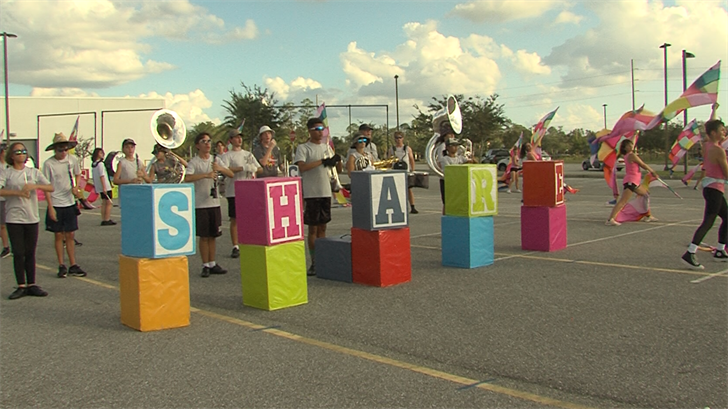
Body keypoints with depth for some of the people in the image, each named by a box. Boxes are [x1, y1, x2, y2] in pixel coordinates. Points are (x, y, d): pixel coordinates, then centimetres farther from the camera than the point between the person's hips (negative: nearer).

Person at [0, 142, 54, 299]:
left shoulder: (34, 172, 8)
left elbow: (50, 188, -1)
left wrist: (34, 186, -16)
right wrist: (18, 193, -22)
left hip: (32, 217, 2)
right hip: (14, 218, -2)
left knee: (30, 253, 7)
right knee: (18, 253, -1)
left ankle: (31, 285, 14)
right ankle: (21, 286, 7)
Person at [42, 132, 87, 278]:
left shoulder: (73, 159, 0)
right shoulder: (48, 164, -9)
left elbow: (77, 175, 18)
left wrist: (75, 187, -3)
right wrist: (50, 207, -11)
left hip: (70, 203, 3)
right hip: (56, 204, -3)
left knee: (70, 235, 7)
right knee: (58, 235, 5)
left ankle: (73, 266, 13)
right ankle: (62, 266, 14)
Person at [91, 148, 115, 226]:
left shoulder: (93, 164, 12)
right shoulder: (100, 164, -15)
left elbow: (94, 177, 17)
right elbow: (101, 176, -20)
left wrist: (95, 187, 22)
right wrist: (104, 187, -22)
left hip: (99, 187, 9)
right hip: (106, 186, -9)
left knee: (104, 203, 12)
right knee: (109, 203, -5)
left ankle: (103, 220, 11)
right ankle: (107, 220, -7)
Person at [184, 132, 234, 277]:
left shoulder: (215, 160, 10)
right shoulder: (194, 162, -6)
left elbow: (231, 174, 3)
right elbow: (187, 178, -23)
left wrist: (220, 168, -16)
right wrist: (206, 174, -31)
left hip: (214, 203, 5)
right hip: (200, 204, -5)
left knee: (213, 235, 9)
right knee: (204, 236, -1)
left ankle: (212, 264, 18)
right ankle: (205, 266, 7)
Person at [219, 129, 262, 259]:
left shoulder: (248, 154, 17)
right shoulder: (227, 155, 2)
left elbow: (260, 169, 14)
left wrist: (254, 169, -9)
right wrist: (243, 168, -21)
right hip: (234, 192, -4)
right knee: (234, 219, -2)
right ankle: (235, 247, 3)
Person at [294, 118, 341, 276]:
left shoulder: (326, 147, 14)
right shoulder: (303, 148, -4)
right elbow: (302, 167, -19)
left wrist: (334, 161, -5)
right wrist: (322, 161, -20)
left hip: (325, 191, 6)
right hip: (311, 193, -6)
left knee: (322, 226, 10)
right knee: (312, 228, -1)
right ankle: (314, 263, 5)